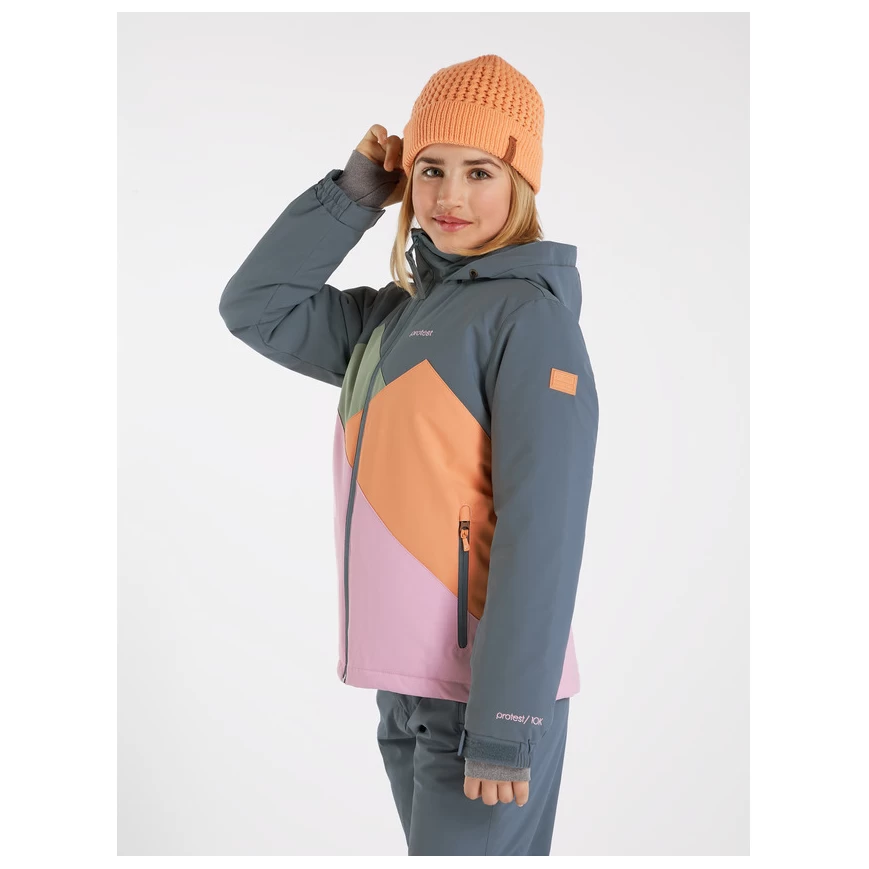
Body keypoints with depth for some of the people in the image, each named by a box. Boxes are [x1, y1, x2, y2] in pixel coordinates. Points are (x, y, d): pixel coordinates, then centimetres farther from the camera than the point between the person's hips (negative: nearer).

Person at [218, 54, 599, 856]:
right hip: (406, 692, 8)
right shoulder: (393, 318, 12)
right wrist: (355, 194, 5)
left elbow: (541, 534, -17)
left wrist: (505, 723, -20)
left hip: (488, 693, -7)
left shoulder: (531, 317, -11)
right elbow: (256, 308, 13)